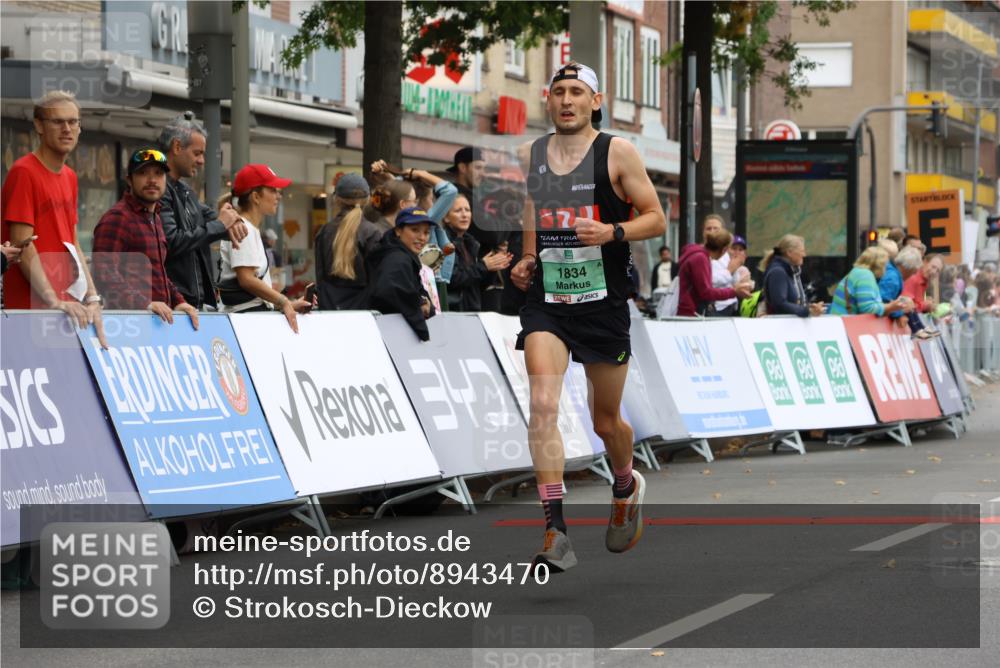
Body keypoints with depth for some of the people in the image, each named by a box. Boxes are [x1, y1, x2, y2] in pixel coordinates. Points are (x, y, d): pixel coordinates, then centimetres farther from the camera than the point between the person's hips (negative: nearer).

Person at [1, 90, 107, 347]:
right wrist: (55, 302, -20)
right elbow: (23, 245, -15)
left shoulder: (69, 176, 16)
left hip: (69, 307, 8)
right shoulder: (23, 172, -9)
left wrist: (92, 297, 6)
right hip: (31, 307, -8)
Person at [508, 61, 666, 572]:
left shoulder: (618, 152, -3)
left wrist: (613, 232, -20)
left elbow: (656, 219, -3)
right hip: (546, 301, 2)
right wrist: (526, 260, 9)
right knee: (543, 404, -20)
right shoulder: (529, 155, 8)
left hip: (604, 301, -2)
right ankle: (555, 534, -21)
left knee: (606, 421, 12)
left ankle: (626, 486, 47)